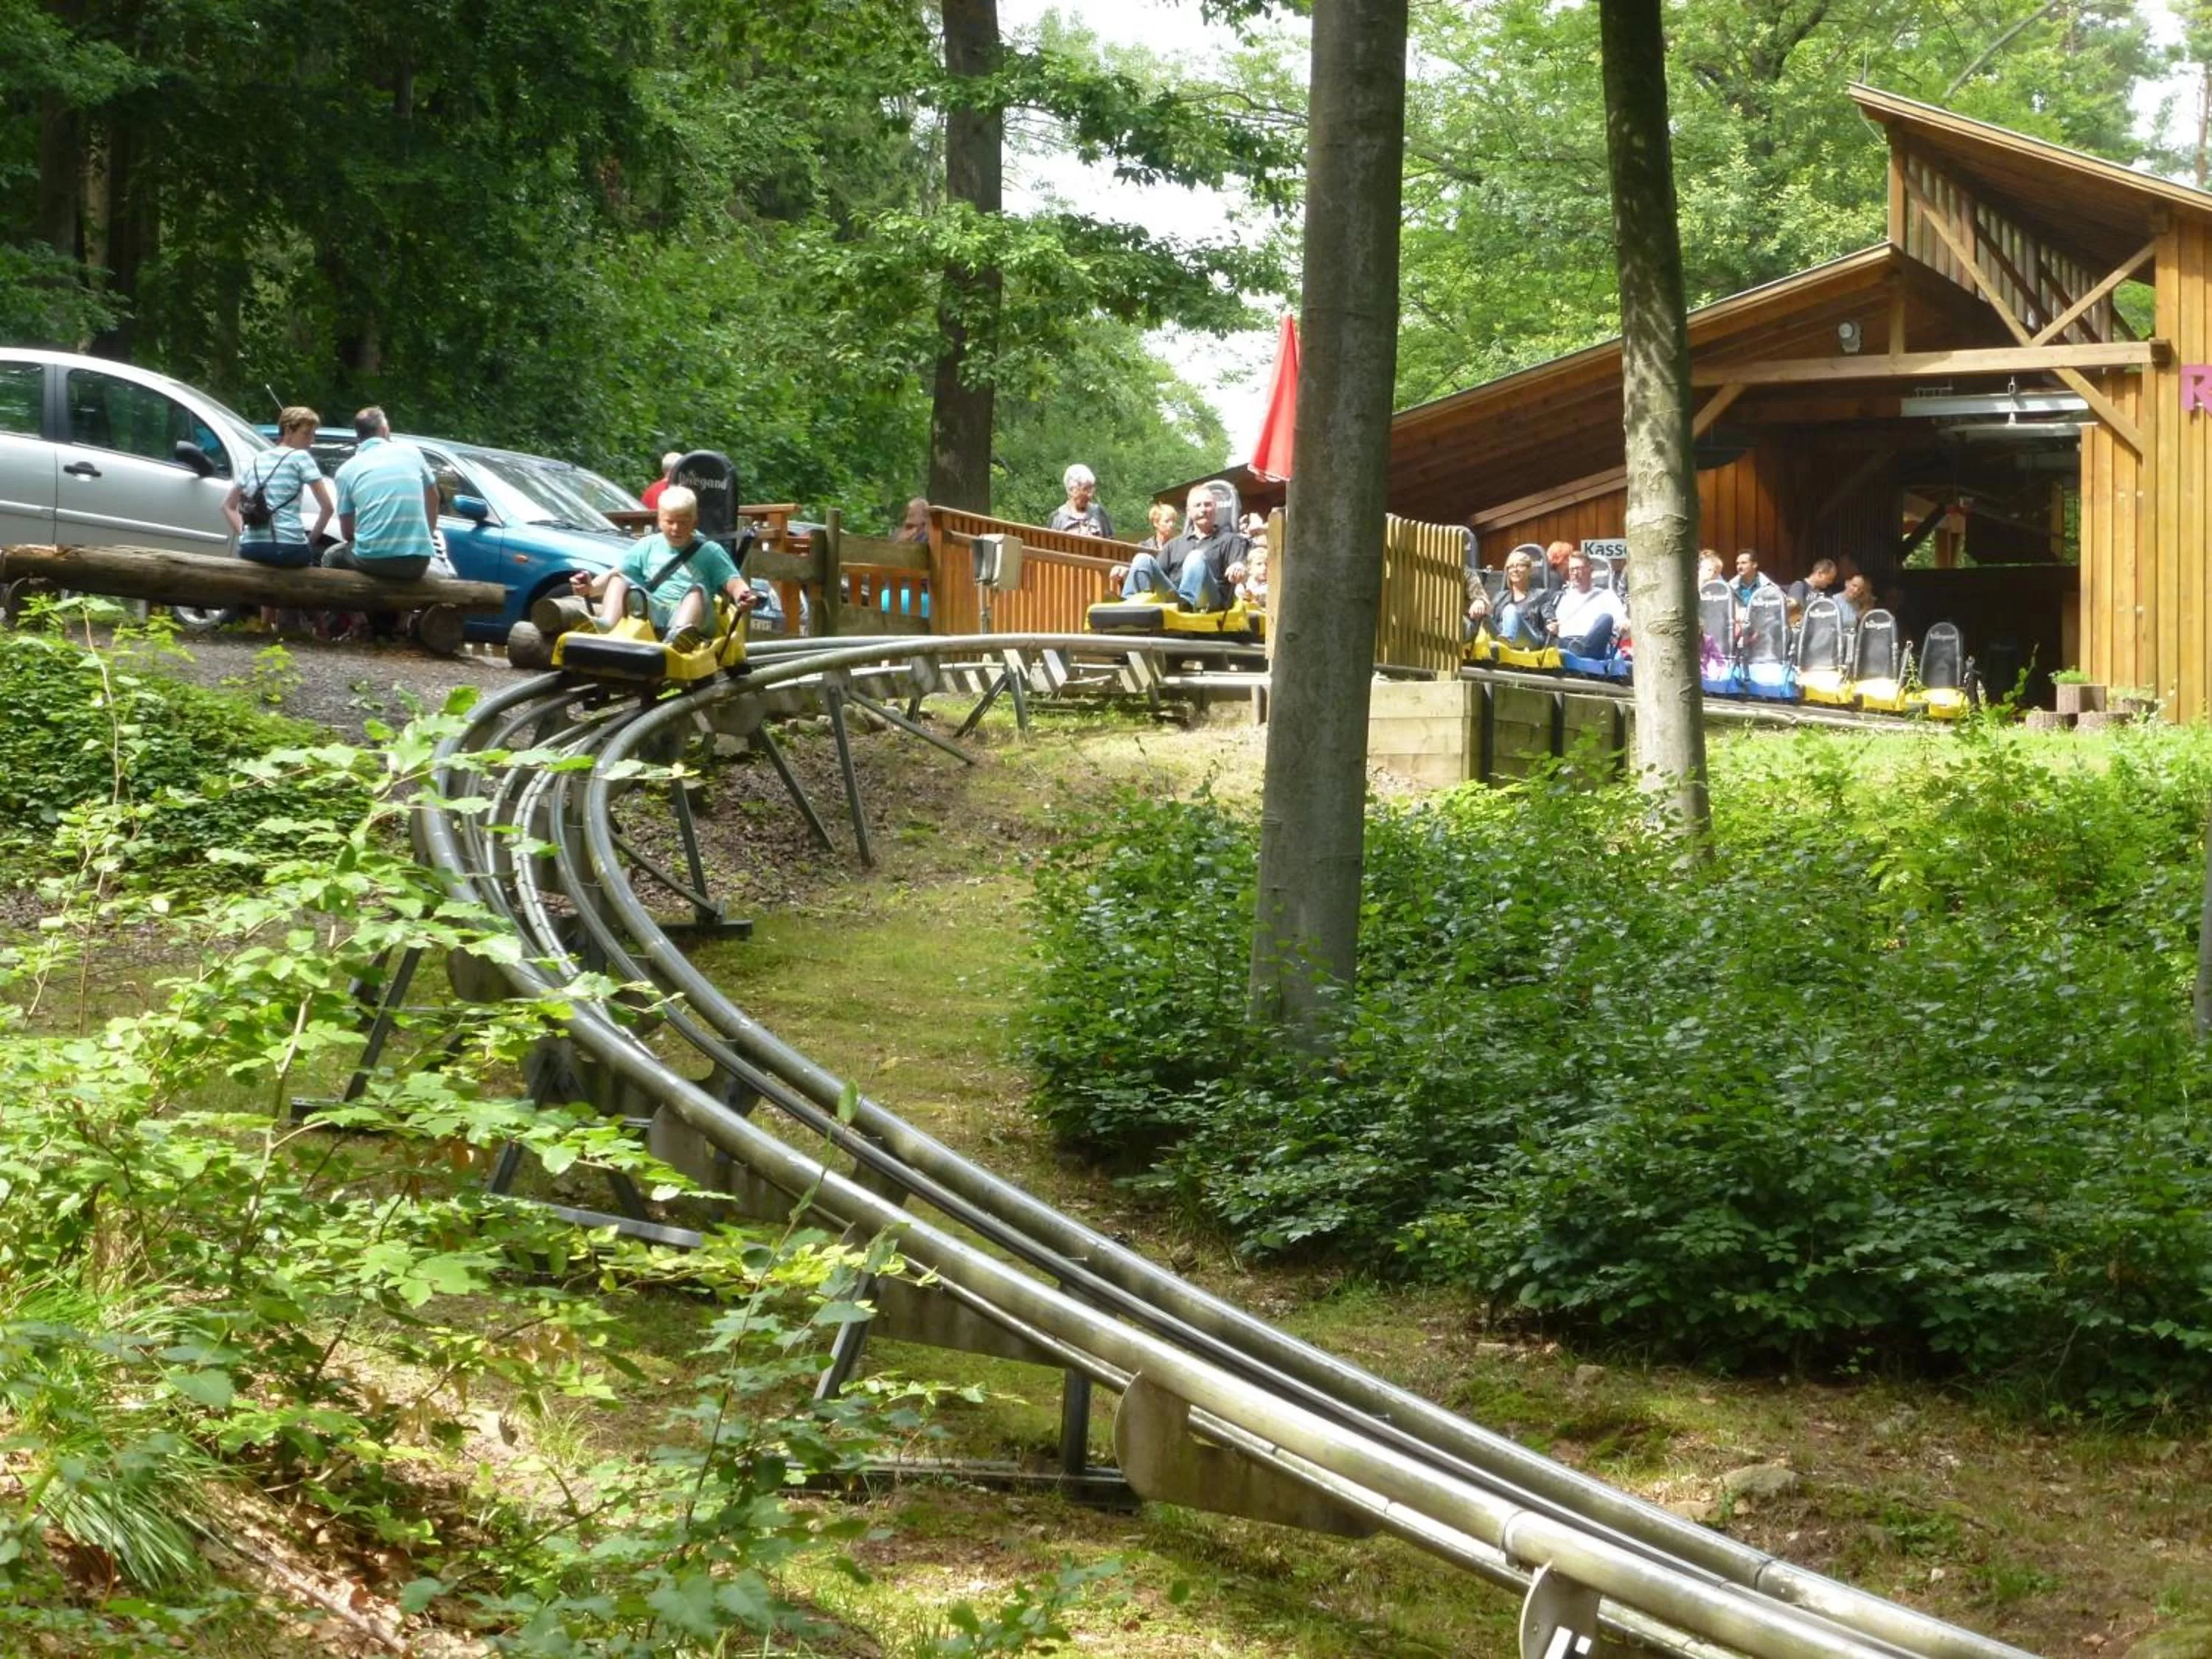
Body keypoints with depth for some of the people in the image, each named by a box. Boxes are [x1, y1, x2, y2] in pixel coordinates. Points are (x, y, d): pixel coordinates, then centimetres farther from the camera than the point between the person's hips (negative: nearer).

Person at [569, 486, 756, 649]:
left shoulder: (710, 552, 14)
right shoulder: (648, 546, 20)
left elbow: (732, 581, 2)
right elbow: (616, 573, 13)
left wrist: (743, 594, -23)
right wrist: (592, 587, -7)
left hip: (689, 615, -2)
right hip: (650, 613, 2)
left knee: (697, 590, -31)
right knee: (619, 580, -13)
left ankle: (678, 635, -63)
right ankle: (605, 627, -42)